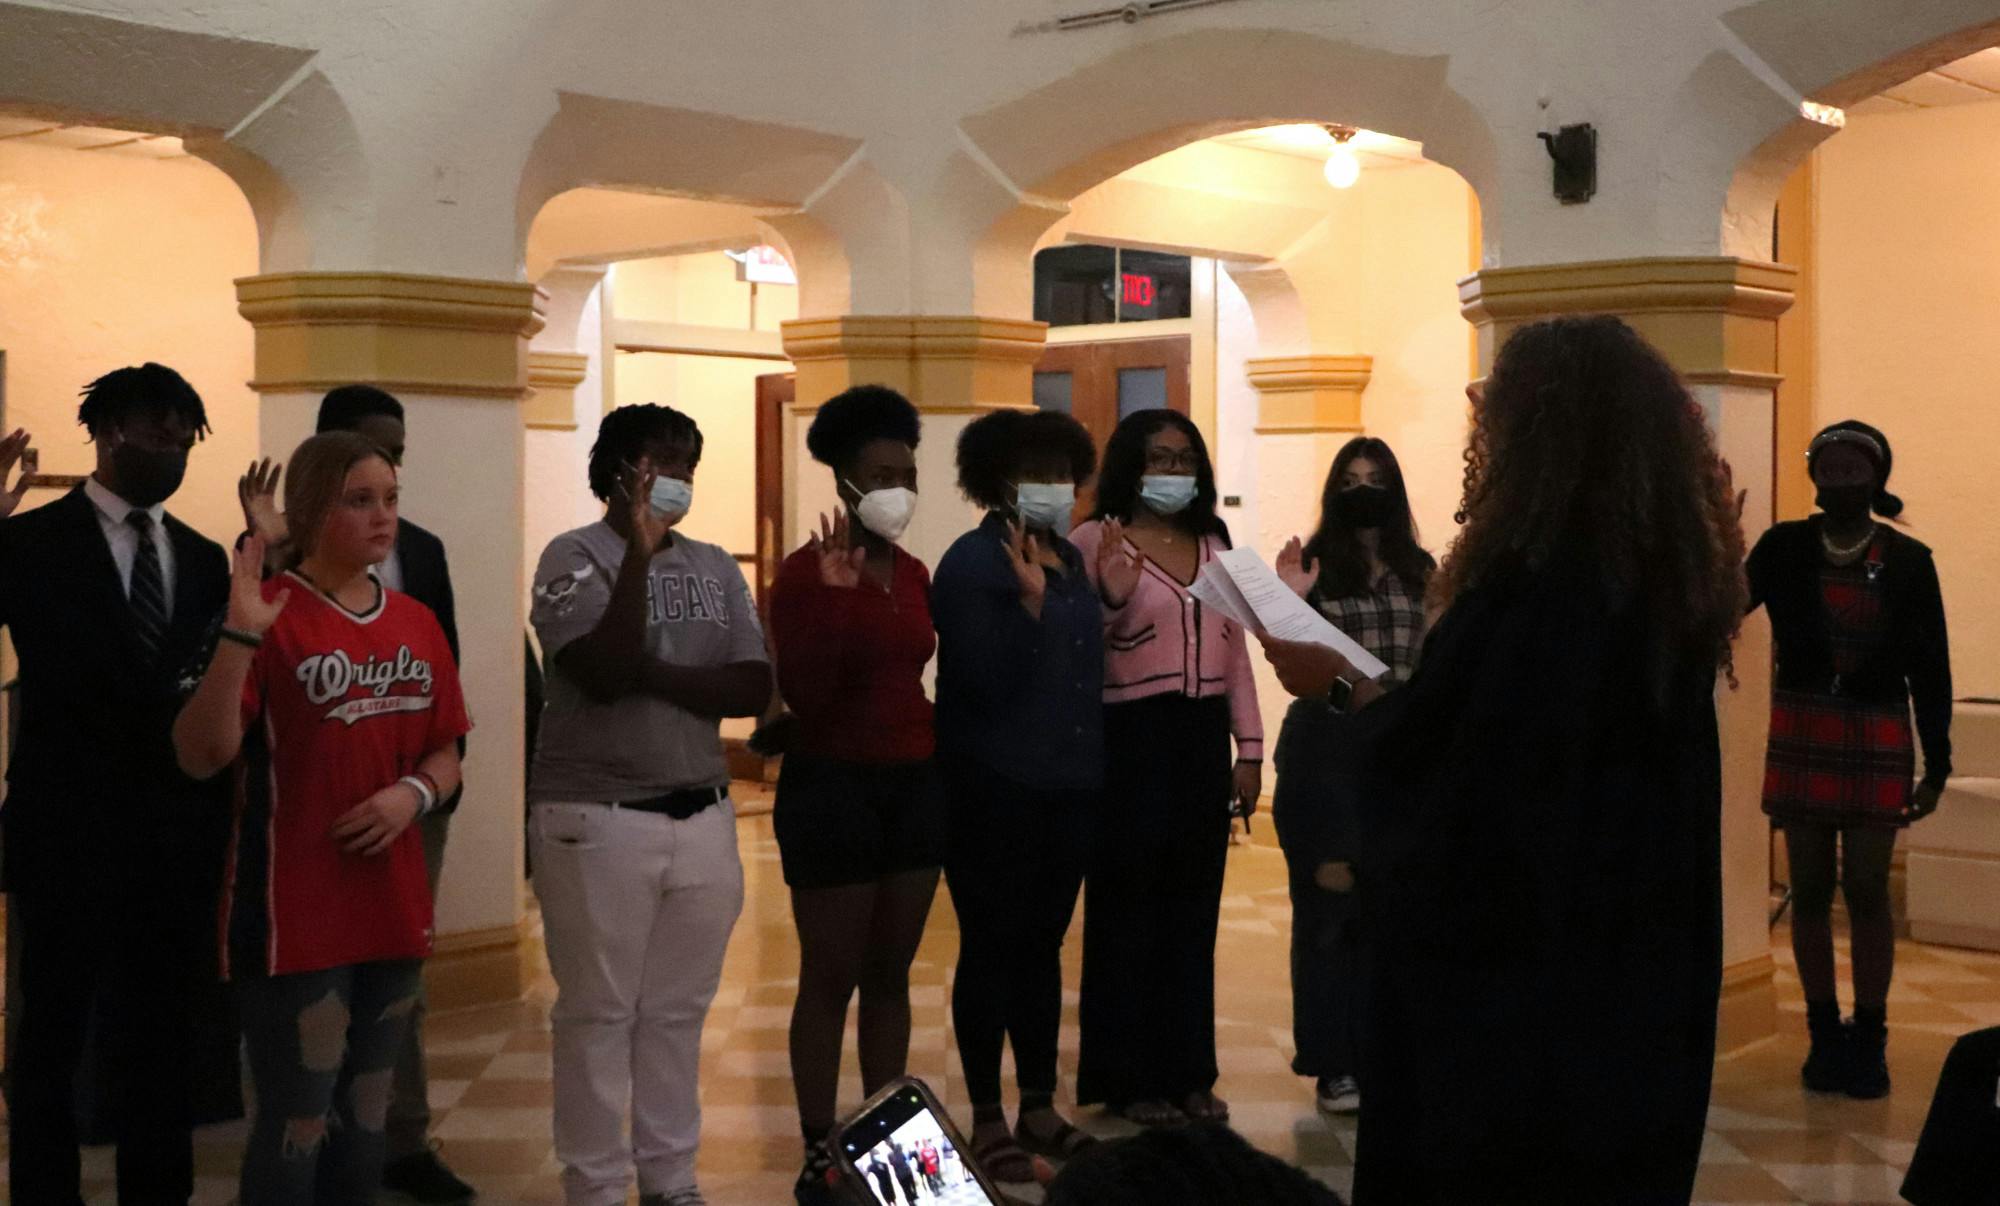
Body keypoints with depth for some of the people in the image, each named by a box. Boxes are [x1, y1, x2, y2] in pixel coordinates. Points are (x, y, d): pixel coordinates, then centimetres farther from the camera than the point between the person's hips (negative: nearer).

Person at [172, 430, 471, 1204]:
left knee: (368, 1114, 15)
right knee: (297, 1122, 0)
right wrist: (238, 636, -27)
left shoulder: (417, 623, 8)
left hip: (393, 906, 6)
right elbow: (200, 757, -17)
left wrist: (414, 793, -7)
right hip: (295, 915, -6)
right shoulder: (269, 615, -9)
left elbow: (445, 756, 15)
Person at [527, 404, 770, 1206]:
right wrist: (639, 554, -18)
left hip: (702, 818, 5)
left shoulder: (716, 568, 9)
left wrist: (653, 674, -12)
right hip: (597, 820, -5)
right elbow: (603, 674, -18)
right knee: (598, 1013, 2)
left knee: (679, 1012, 12)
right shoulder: (574, 558, -4)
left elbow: (752, 689, 0)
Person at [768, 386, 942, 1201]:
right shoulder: (808, 570, -10)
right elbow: (802, 695, -19)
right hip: (832, 787, -6)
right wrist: (835, 595, -26)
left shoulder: (914, 573, 10)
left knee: (891, 974, 12)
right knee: (830, 978, -1)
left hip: (914, 784, 7)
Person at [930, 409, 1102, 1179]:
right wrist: (1030, 601, -27)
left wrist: (1094, 770, 14)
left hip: (1067, 785, 7)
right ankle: (987, 1117, 11)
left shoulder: (1068, 560, 12)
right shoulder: (973, 563, -12)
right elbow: (985, 681, -20)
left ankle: (1040, 1107, 24)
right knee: (991, 948, 1)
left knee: (1043, 945, 14)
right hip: (997, 792, -7)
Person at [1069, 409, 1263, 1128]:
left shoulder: (1212, 544, 14)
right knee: (1129, 908, 1)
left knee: (1195, 907, 11)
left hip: (1203, 738, 6)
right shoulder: (1097, 542, -4)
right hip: (1131, 738, -5)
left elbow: (1235, 651, 14)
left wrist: (1249, 747, 9)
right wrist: (1112, 602, -25)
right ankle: (1129, 1077, 13)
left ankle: (1189, 1072, 22)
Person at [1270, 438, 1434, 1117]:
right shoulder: (1316, 568, -1)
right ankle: (1334, 1065, 10)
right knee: (1328, 904, 2)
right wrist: (1290, 604, -17)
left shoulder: (1418, 571, 8)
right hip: (1324, 751, -3)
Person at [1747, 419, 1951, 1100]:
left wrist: (1936, 766, -1)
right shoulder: (1784, 548, 1)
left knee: (1866, 891, 0)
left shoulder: (1908, 561, -2)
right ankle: (1824, 1035, 16)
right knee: (1810, 889, 6)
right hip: (1800, 735, 1)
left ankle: (1869, 1040, 11)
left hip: (1878, 741, -1)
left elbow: (1931, 669, 0)